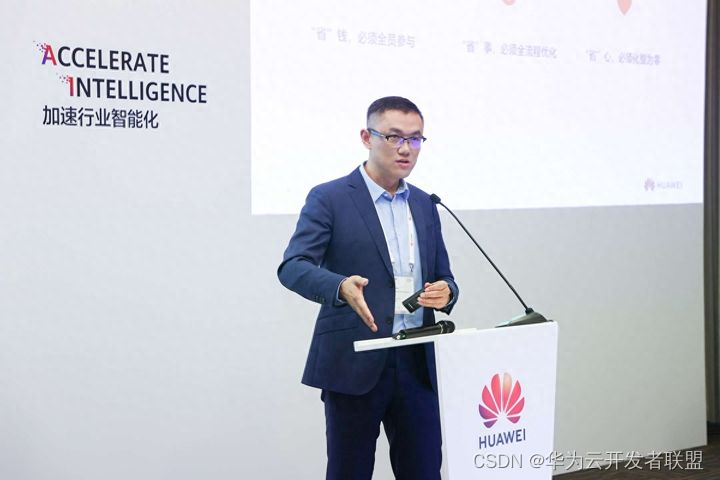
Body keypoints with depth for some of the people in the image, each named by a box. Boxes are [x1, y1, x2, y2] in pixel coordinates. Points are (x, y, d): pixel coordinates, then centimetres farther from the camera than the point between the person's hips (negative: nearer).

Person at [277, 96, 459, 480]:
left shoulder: (424, 204, 14)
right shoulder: (329, 198, -4)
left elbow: (443, 277, 17)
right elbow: (292, 267, -15)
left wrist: (445, 292, -9)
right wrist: (342, 287, -35)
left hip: (417, 363, 5)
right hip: (355, 363, -4)